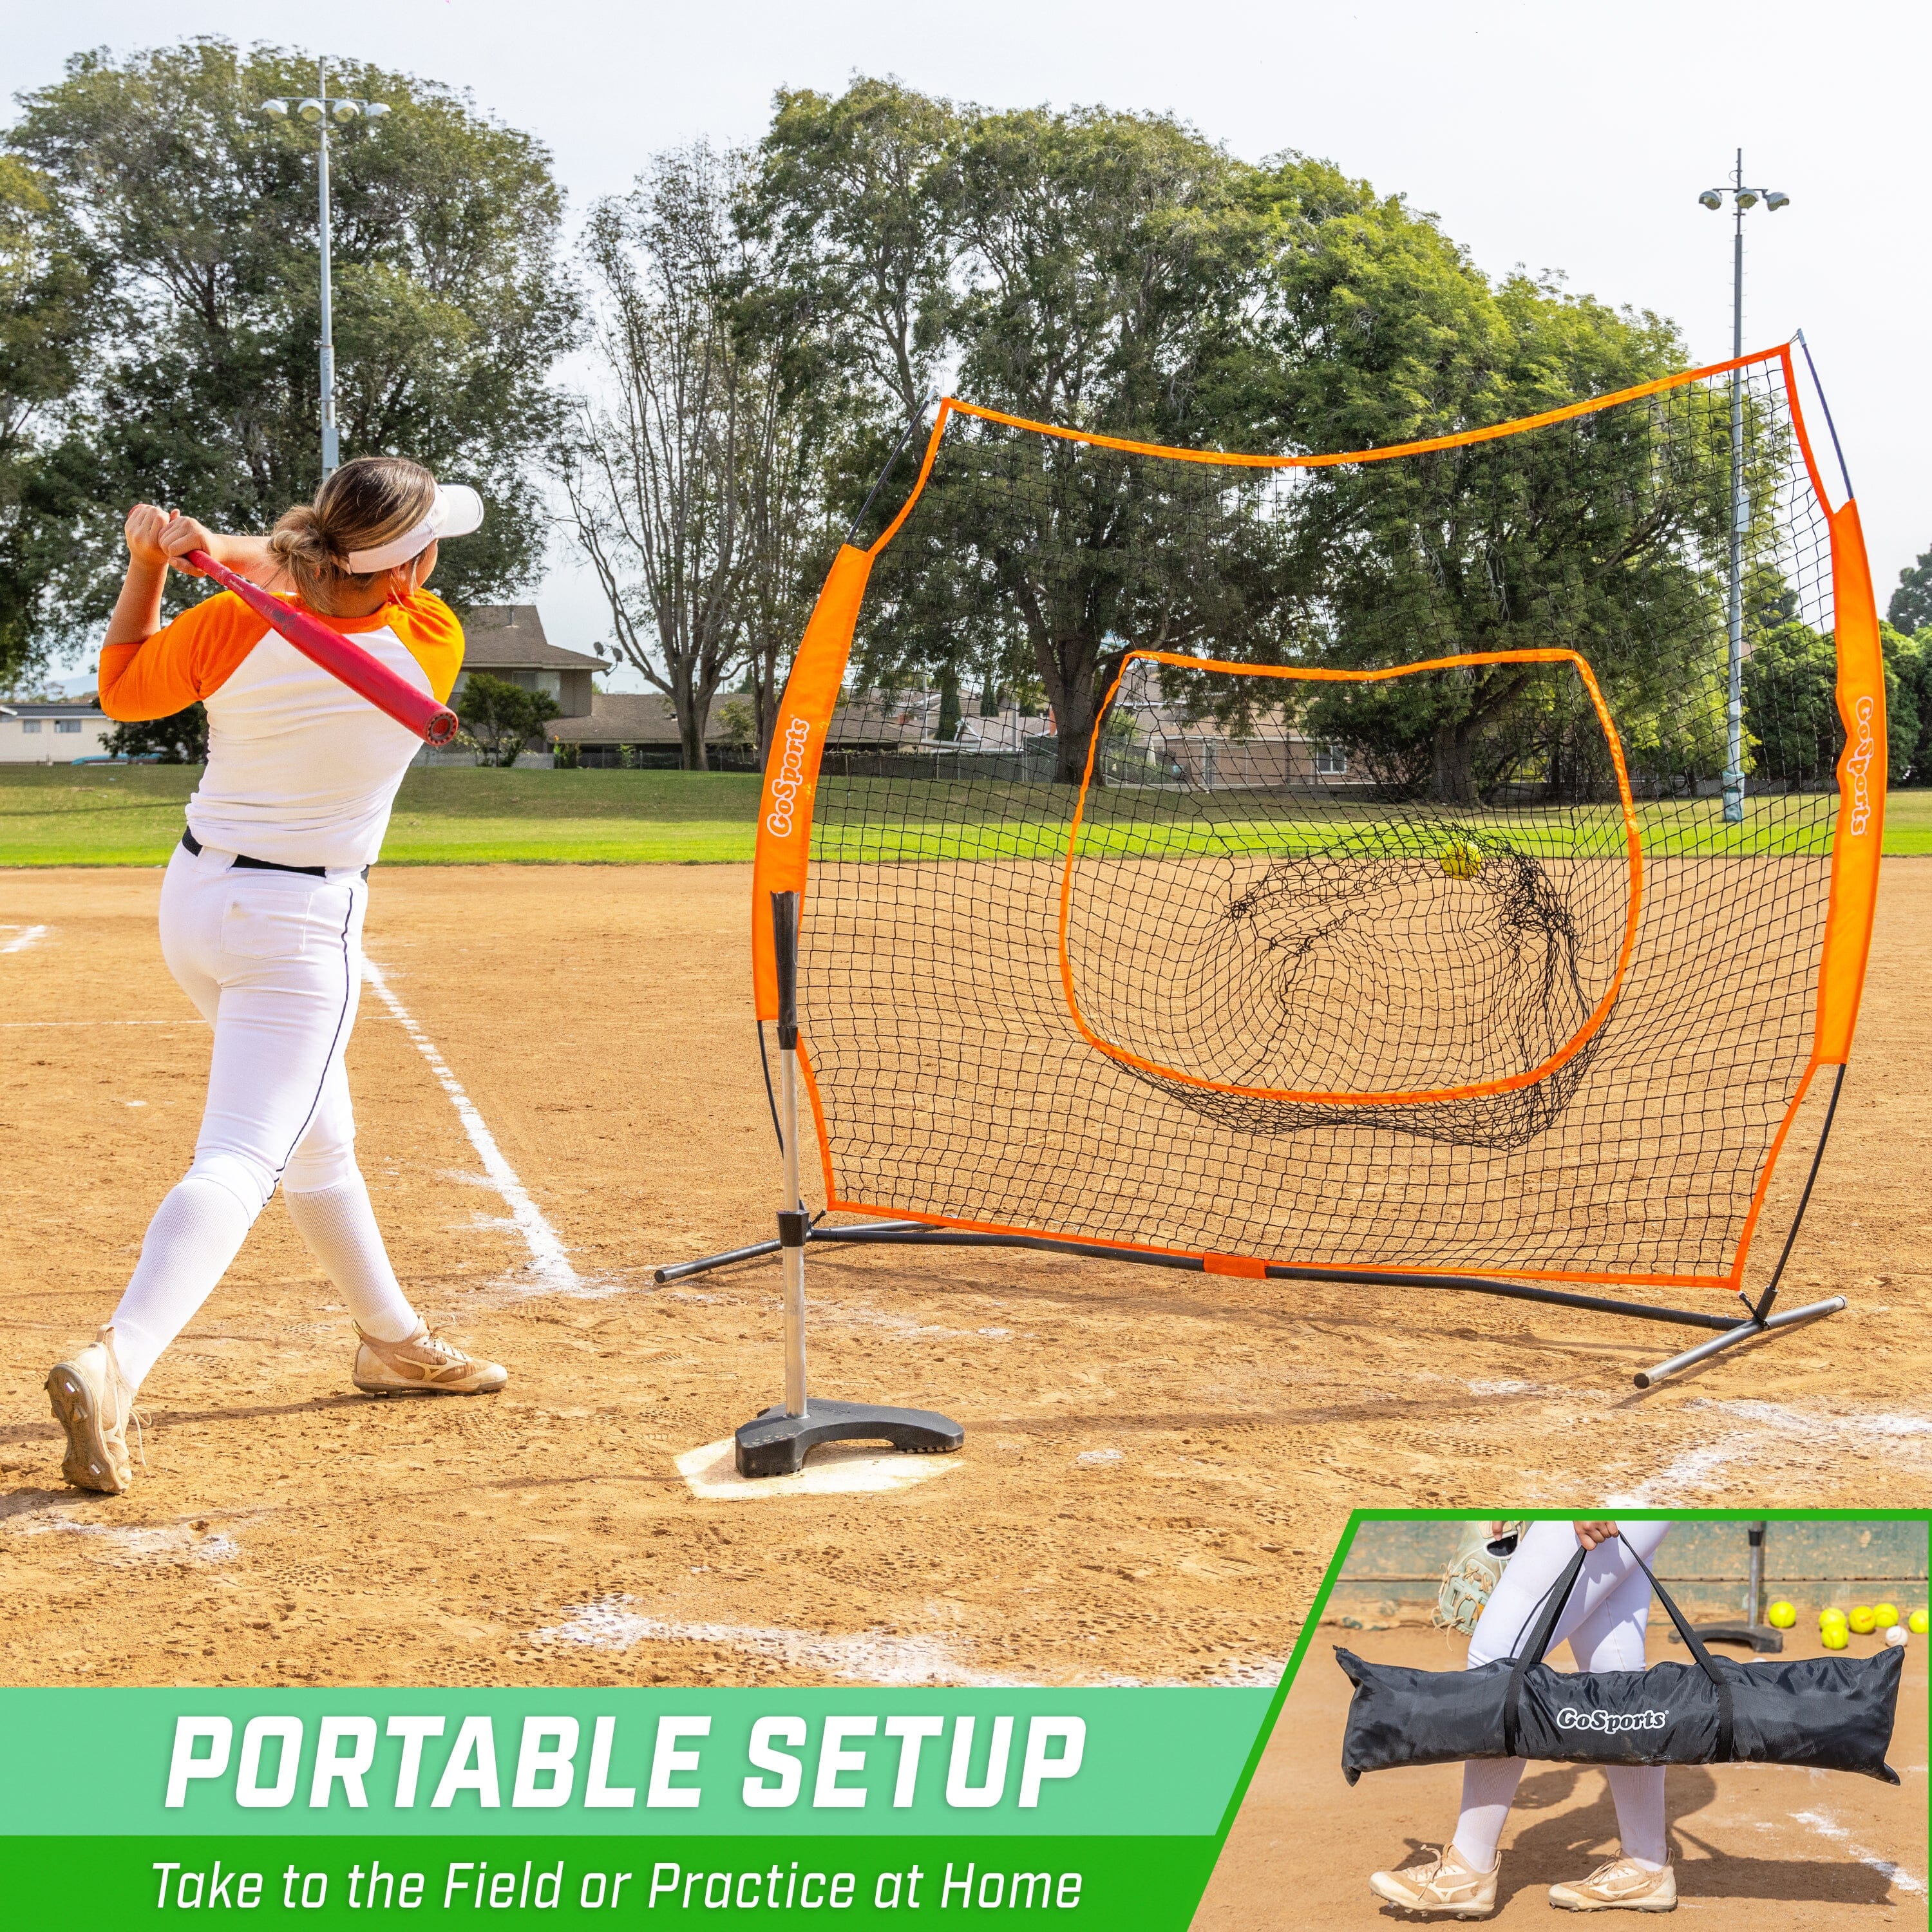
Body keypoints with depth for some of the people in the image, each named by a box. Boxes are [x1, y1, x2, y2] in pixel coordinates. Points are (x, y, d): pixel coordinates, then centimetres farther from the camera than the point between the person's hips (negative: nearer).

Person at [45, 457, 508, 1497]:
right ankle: (112, 1364, -30)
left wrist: (147, 562, 3)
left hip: (193, 902, 6)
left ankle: (392, 1339, 36)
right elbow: (340, 584, 4)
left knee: (317, 1141, 20)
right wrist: (226, 550, -4)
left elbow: (121, 688, 8)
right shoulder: (429, 649, -14)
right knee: (241, 1158, -10)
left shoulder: (230, 628, -9)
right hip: (301, 925, -6)